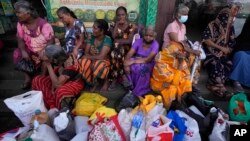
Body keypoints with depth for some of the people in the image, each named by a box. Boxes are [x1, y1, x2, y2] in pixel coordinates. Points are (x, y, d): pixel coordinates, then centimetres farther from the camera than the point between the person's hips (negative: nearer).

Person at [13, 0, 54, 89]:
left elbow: (51, 40, -22)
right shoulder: (20, 24, -6)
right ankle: (28, 77, 6)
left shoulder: (43, 24, -22)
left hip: (44, 49, -4)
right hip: (30, 50, 5)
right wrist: (23, 51, -21)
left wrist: (43, 52, -35)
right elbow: (20, 39, -4)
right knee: (17, 54, -8)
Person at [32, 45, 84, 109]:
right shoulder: (59, 59, -16)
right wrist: (52, 87, -10)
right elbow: (55, 73, 2)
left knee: (59, 92, -38)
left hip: (74, 83, -8)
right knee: (37, 80, 2)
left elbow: (57, 84, -34)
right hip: (61, 79, 8)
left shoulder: (70, 65, -35)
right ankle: (52, 106, 3)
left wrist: (48, 65, -33)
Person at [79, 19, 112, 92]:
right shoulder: (92, 37, -2)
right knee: (84, 62, -29)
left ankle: (105, 81, -6)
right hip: (92, 60, 4)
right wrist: (93, 58, -24)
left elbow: (101, 57, -26)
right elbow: (86, 53, -4)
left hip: (103, 61, -4)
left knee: (98, 65, -39)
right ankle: (94, 82, -6)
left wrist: (88, 56, -16)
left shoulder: (107, 39, -18)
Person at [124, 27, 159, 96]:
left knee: (143, 69, -37)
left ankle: (138, 92, -18)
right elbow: (130, 53, -14)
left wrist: (134, 61, -32)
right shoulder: (138, 41, -3)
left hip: (148, 63, -3)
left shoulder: (155, 44, -13)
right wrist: (126, 64, -33)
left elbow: (149, 59, -24)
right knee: (130, 66, -31)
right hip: (136, 60, 3)